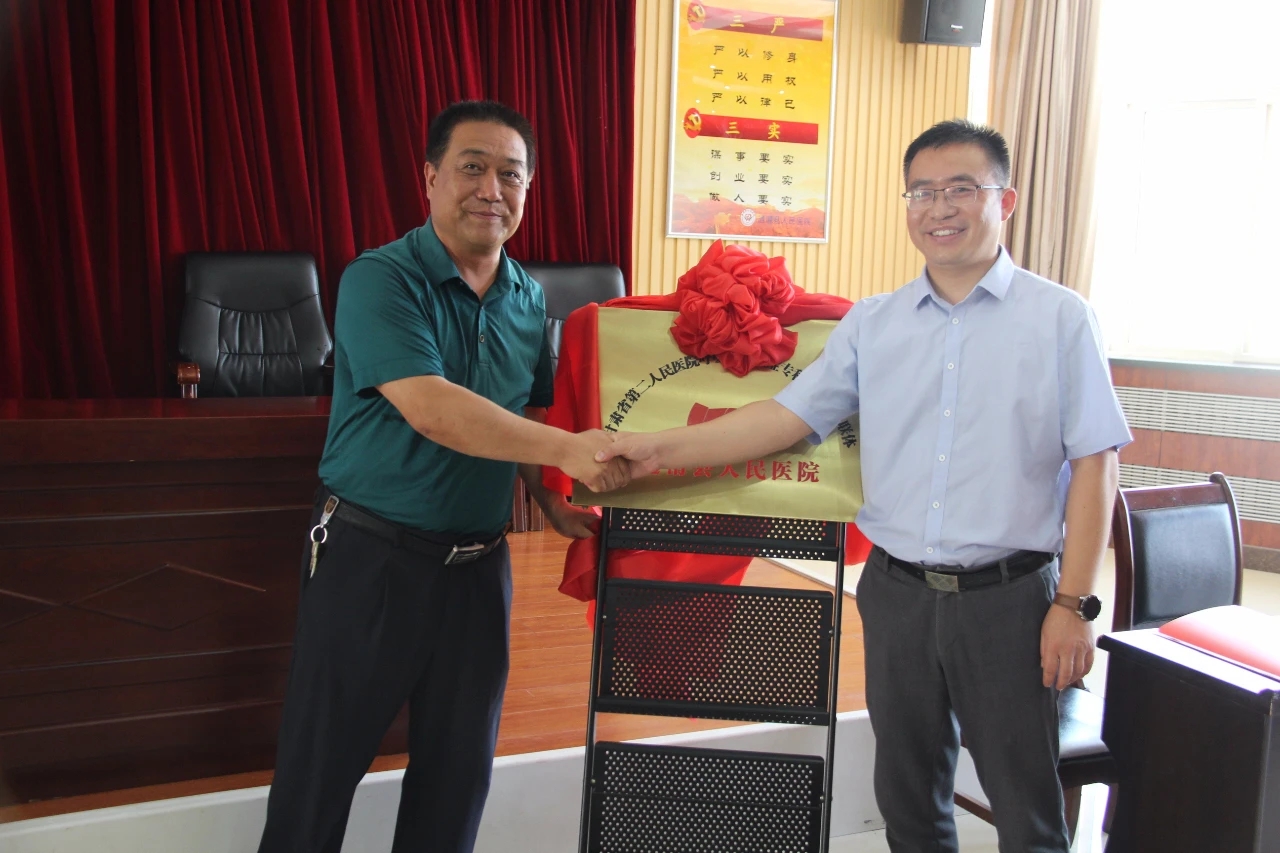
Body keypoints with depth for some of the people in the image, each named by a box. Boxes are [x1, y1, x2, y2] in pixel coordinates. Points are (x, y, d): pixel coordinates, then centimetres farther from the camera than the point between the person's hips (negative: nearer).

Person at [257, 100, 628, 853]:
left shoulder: (530, 300, 6)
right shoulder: (382, 278, -12)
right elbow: (431, 409, -25)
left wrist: (549, 500, 0)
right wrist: (567, 449, -29)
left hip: (479, 563, 5)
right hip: (370, 558, -5)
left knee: (459, 768, 15)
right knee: (321, 765, 8)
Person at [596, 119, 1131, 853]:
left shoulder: (1060, 318, -3)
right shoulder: (872, 324, 5)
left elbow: (1093, 465, -4)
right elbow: (787, 417, 2)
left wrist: (1074, 605, -8)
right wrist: (665, 449, -8)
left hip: (1007, 598, -3)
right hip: (898, 592, 3)